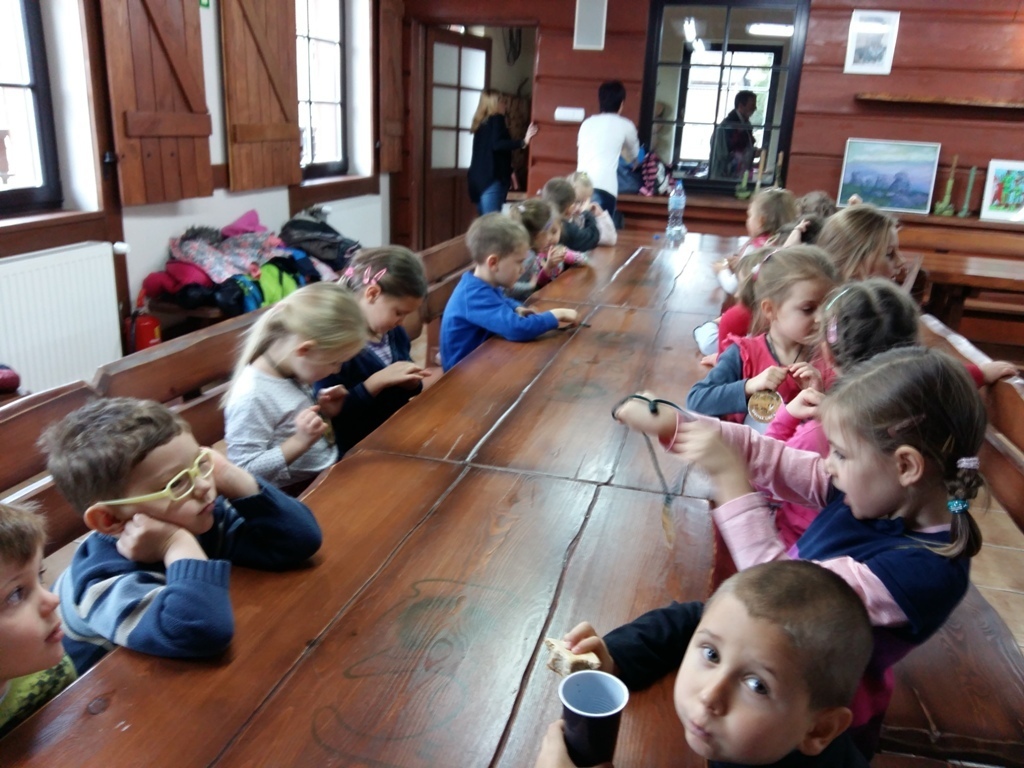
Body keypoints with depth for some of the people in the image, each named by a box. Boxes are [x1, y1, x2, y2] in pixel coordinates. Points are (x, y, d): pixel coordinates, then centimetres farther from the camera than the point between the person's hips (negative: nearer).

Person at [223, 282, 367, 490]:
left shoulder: (293, 371, 2)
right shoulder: (251, 397, -23)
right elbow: (244, 472, -21)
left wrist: (324, 412, 1)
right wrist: (299, 442, -28)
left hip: (329, 474, 9)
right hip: (299, 495, -8)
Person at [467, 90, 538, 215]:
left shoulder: (480, 123, 20)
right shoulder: (496, 119, -2)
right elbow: (497, 144, -18)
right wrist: (523, 142, -22)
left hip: (478, 178, 8)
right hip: (492, 178, -8)